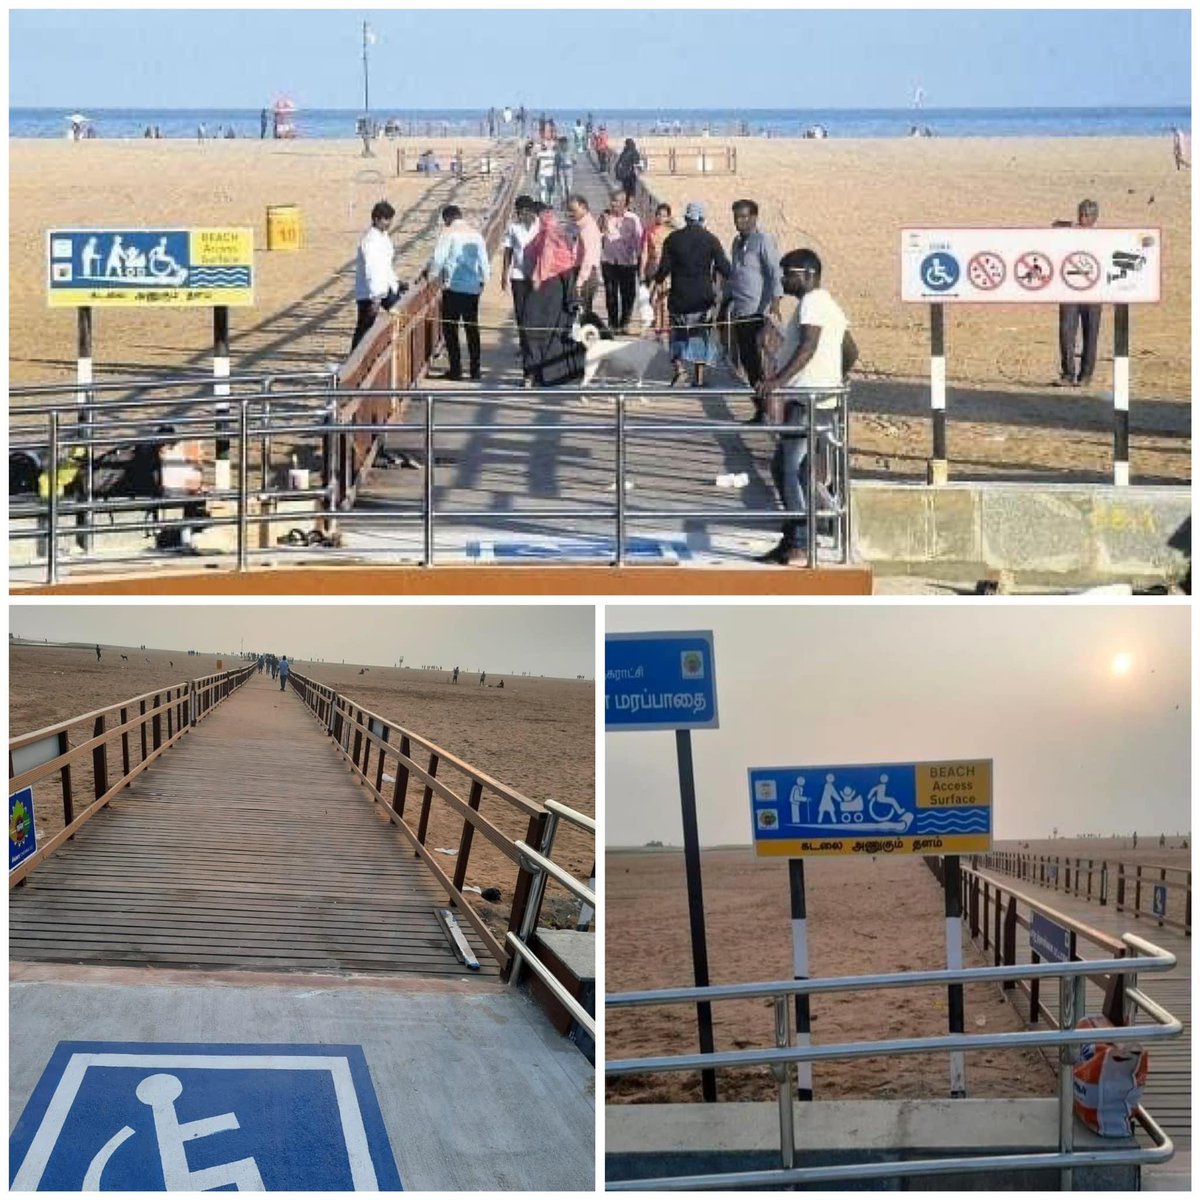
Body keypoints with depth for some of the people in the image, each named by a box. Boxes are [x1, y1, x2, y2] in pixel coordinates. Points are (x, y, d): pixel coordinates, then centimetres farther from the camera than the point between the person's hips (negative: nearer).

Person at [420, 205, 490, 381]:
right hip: (473, 288, 5)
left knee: (450, 327, 2)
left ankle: (456, 369, -2)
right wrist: (484, 279, 24)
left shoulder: (449, 233, -7)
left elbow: (438, 259, -11)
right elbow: (483, 261, 11)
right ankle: (475, 369, 11)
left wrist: (428, 273, 5)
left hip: (453, 287, -5)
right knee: (472, 328, 11)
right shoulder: (476, 234, 8)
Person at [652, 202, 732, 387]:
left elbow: (664, 268, -3)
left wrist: (658, 279, 17)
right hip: (703, 296, 0)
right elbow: (724, 268, -6)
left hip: (679, 297, 0)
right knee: (700, 335, 9)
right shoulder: (710, 240, -5)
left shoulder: (673, 239, -3)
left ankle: (679, 367, -6)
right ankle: (699, 377, 8)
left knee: (678, 332, 14)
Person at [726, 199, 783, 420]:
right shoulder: (737, 243, 17)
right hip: (739, 311, 8)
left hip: (757, 311, -8)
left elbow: (775, 273, -16)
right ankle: (759, 410, 13)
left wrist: (775, 302, -28)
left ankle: (764, 409, -8)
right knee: (746, 360, 8)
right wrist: (726, 302, 26)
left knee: (756, 360, -11)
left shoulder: (763, 241, -7)